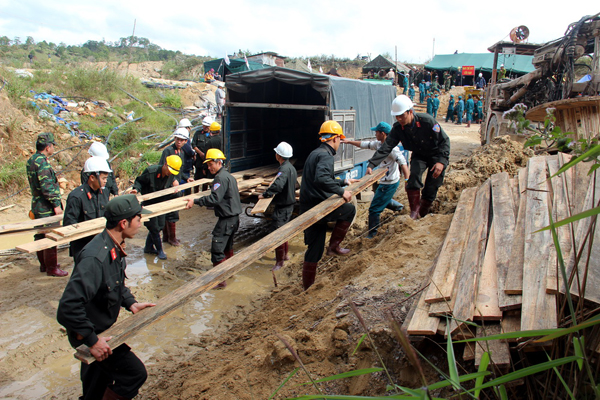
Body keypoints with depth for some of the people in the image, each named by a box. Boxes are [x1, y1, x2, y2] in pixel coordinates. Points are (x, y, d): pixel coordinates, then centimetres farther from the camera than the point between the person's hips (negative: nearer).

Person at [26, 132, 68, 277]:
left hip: (37, 206, 10)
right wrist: (56, 204, -21)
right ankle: (51, 268, 6)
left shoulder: (31, 161, 12)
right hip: (47, 208, -10)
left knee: (40, 236, 17)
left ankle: (43, 264, 29)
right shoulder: (42, 162, -19)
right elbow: (47, 186, -24)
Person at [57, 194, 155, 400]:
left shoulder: (114, 248, -3)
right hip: (90, 333, -9)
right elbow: (68, 307, -37)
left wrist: (131, 303, 0)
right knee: (135, 373, -3)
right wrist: (92, 340, -30)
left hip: (100, 329, 9)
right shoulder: (95, 258, -35)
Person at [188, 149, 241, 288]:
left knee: (217, 248, -8)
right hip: (234, 217, 11)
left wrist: (195, 201, -25)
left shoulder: (221, 178, -17)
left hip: (226, 219, -11)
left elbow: (214, 198, -26)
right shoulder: (229, 176, 14)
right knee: (227, 246, 25)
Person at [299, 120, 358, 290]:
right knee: (350, 210, 11)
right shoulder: (325, 155, -13)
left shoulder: (315, 153, 20)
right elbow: (321, 178, -33)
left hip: (308, 209, 10)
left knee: (314, 250, 17)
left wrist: (343, 182, 38)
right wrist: (341, 191, -25)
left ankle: (307, 285, 26)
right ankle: (334, 246, 12)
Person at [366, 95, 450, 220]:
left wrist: (441, 161, -31)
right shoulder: (398, 128, -17)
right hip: (419, 155, 3)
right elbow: (386, 147, -21)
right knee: (414, 173, -25)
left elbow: (444, 141, -20)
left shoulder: (427, 121, -28)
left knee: (432, 187, -6)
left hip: (436, 155, -3)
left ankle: (422, 213, 13)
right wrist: (371, 165, -32)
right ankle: (414, 210, -14)